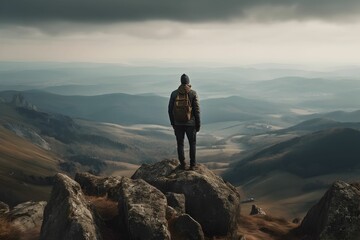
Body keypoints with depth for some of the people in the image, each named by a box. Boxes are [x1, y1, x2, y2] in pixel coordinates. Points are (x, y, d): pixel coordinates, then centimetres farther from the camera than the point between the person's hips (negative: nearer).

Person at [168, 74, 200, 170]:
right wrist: (198, 125, 1)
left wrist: (173, 123, 11)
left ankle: (182, 164, 15)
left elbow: (170, 110, 0)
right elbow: (197, 110, -8)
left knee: (180, 144, 13)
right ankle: (192, 165, 14)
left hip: (178, 124, 1)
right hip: (190, 124, -1)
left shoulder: (174, 93, -3)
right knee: (192, 144, 14)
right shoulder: (193, 93, -8)